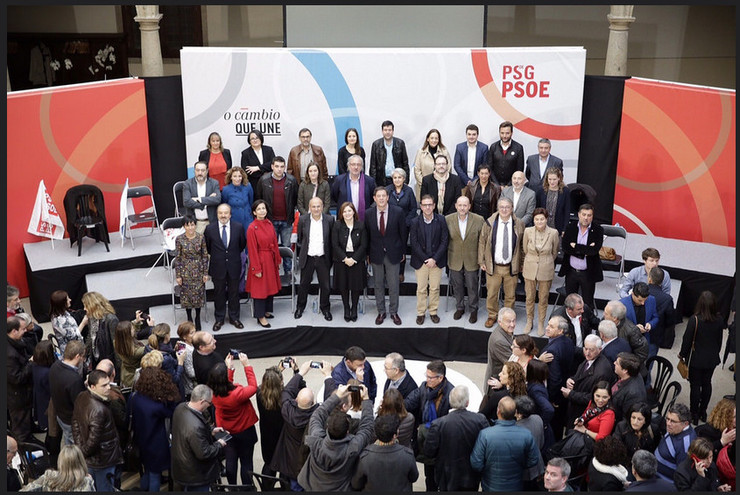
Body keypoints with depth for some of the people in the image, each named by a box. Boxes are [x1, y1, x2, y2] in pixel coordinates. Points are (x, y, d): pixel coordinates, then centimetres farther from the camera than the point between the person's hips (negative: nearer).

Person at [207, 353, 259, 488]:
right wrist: (246, 365, -16)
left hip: (226, 432, 5)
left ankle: (232, 487, 37)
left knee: (230, 461, 22)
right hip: (245, 431, -5)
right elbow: (253, 387, -18)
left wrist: (230, 368, -2)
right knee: (246, 462, 14)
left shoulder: (214, 393, -21)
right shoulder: (238, 393, -37)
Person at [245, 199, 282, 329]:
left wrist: (277, 260, 10)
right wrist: (257, 269, -15)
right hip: (260, 260, -7)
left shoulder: (269, 224, 3)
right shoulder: (252, 228, -16)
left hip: (271, 260, 7)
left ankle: (267, 310, 34)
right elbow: (252, 250, -15)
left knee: (271, 286, 17)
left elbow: (275, 244, 9)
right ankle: (260, 317, 11)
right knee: (260, 288, 2)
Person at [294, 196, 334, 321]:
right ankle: (300, 307, 32)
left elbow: (332, 239, 3)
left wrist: (331, 256, 2)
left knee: (325, 285, 9)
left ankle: (325, 308, 28)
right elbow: (299, 238, 7)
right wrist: (303, 250, 7)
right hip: (307, 258, 0)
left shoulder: (329, 219, -6)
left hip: (323, 258, 0)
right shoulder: (303, 219, -5)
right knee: (304, 284, 13)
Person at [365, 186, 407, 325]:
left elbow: (403, 233, 0)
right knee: (378, 285, 11)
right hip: (376, 254, 1)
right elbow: (367, 235, 3)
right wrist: (367, 253, 4)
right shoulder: (368, 213, -4)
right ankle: (381, 312, 24)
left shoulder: (398, 212, -9)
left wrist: (403, 251, 2)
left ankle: (394, 312, 20)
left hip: (393, 253, -1)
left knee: (394, 285, 5)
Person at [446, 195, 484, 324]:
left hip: (472, 260, -1)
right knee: (457, 285, 15)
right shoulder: (448, 219, -7)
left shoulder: (479, 220, -11)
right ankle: (459, 308, 34)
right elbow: (445, 239, 3)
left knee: (472, 286, 9)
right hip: (455, 259, 1)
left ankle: (473, 310, 27)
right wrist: (445, 257, 3)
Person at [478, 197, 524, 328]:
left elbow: (522, 245, 5)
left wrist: (522, 263, 5)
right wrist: (481, 261, 1)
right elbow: (482, 242, 3)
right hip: (493, 266, 0)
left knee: (510, 295, 11)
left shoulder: (518, 224, -3)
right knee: (491, 294, 8)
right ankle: (492, 316, 29)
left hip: (511, 267, 0)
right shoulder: (490, 223, -4)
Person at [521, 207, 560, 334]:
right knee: (530, 297, 13)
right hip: (530, 269, 1)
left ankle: (541, 323, 28)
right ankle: (529, 321, 32)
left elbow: (554, 252, 4)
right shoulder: (528, 231, -10)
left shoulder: (553, 233, -13)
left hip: (546, 270, -1)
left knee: (543, 298, 11)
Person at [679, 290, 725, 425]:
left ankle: (694, 415, 19)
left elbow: (687, 340, -14)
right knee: (707, 384, 19)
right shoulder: (719, 320, -11)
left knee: (695, 385, 9)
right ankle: (703, 412, 33)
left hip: (696, 359, -4)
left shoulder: (695, 320, -24)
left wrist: (682, 354, 3)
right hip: (712, 359, 4)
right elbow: (719, 341, 3)